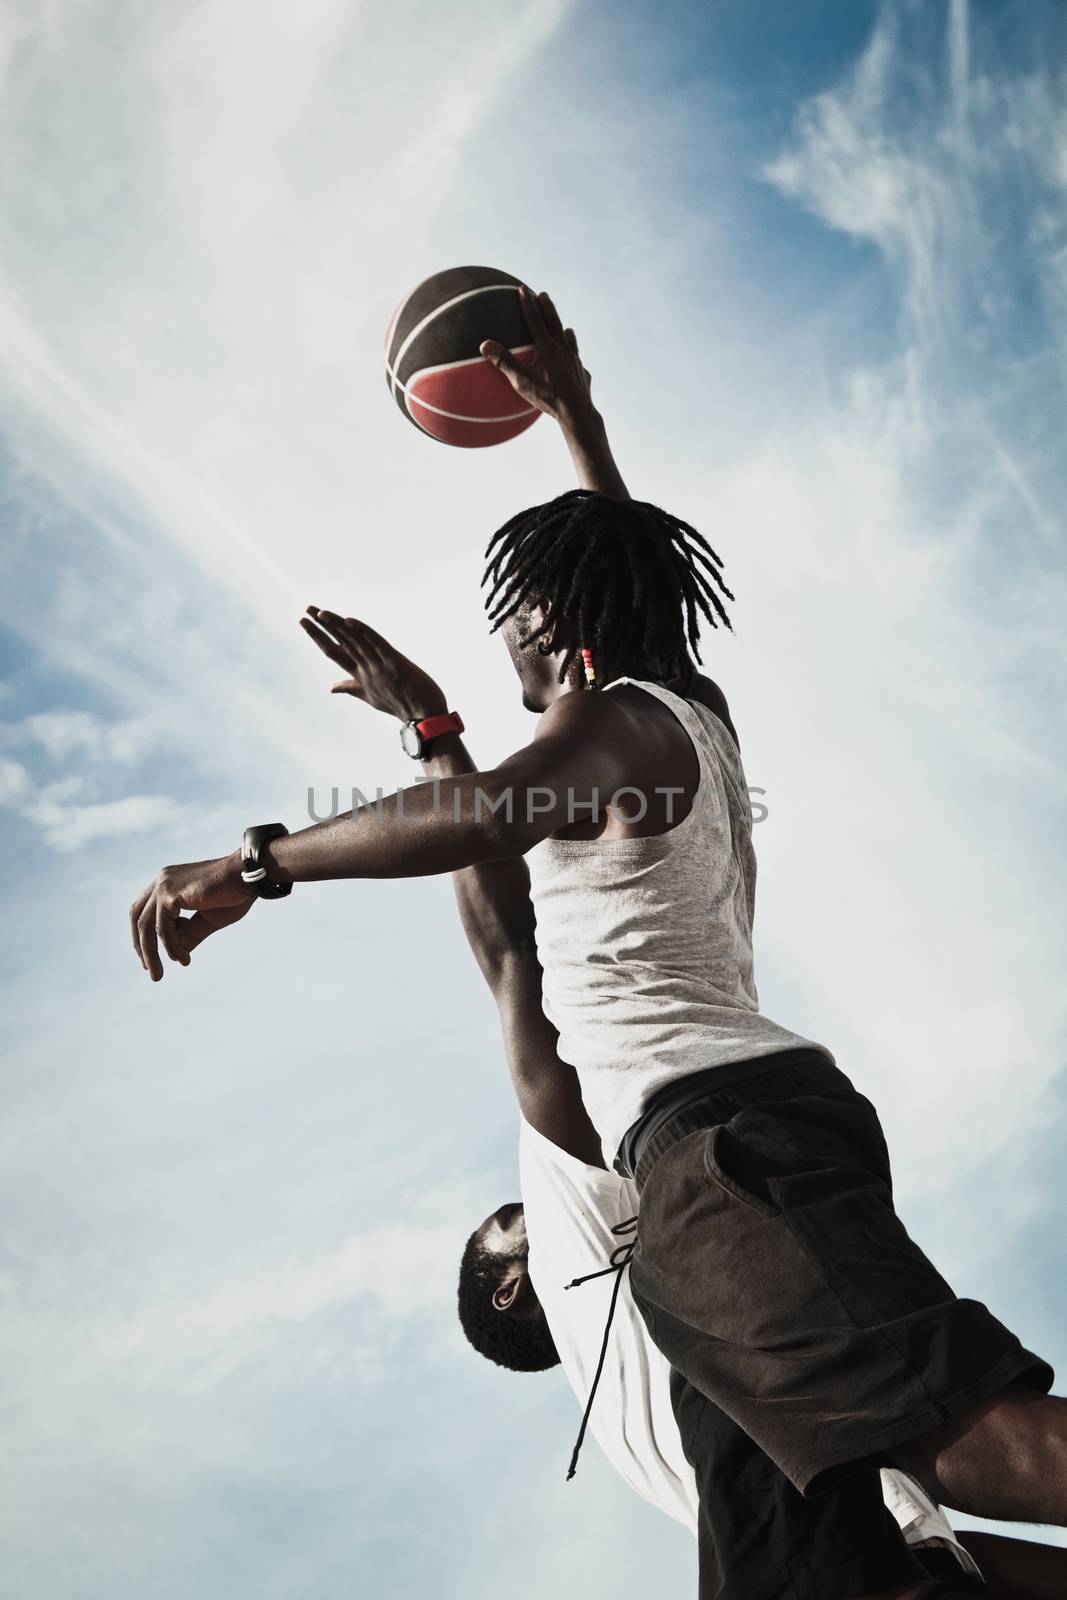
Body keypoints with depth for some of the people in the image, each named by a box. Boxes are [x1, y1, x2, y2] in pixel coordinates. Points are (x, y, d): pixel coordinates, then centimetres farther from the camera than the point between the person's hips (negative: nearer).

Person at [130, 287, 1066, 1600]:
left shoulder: (607, 715, 1)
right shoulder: (695, 712, 26)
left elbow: (494, 807, -24)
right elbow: (626, 570, 44)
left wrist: (252, 865, -20)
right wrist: (572, 412, 55)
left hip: (717, 1126, -9)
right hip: (769, 1102, 9)